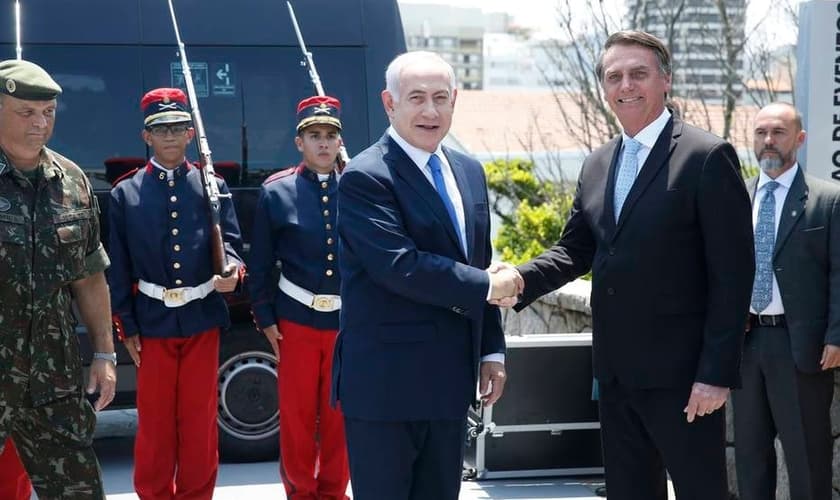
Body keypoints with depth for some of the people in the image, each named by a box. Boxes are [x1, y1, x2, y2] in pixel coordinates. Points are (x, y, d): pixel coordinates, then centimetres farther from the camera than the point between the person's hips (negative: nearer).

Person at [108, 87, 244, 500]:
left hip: (202, 318, 1)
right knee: (154, 422, 8)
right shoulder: (125, 193, 2)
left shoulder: (214, 187, 4)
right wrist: (127, 327, -2)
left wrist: (231, 270, -22)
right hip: (152, 320, -1)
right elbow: (118, 268, 2)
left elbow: (230, 243, 2)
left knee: (200, 420, 8)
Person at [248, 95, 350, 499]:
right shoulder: (276, 191, -2)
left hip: (349, 319, 1)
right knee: (296, 414, 7)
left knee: (340, 416, 9)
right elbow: (260, 263, 1)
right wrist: (266, 318, -2)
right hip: (296, 318, -1)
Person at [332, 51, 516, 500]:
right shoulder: (365, 179, -13)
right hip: (385, 382, -7)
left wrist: (492, 350, 13)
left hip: (450, 379, 7)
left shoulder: (469, 172, 13)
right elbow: (402, 267, -22)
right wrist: (487, 288, -14)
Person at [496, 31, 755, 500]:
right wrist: (522, 279, -7)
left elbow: (732, 273, -12)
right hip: (616, 370, 7)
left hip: (681, 372, -7)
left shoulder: (707, 157, -10)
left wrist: (717, 372, -17)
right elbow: (576, 249, 14)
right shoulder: (597, 165, 12)